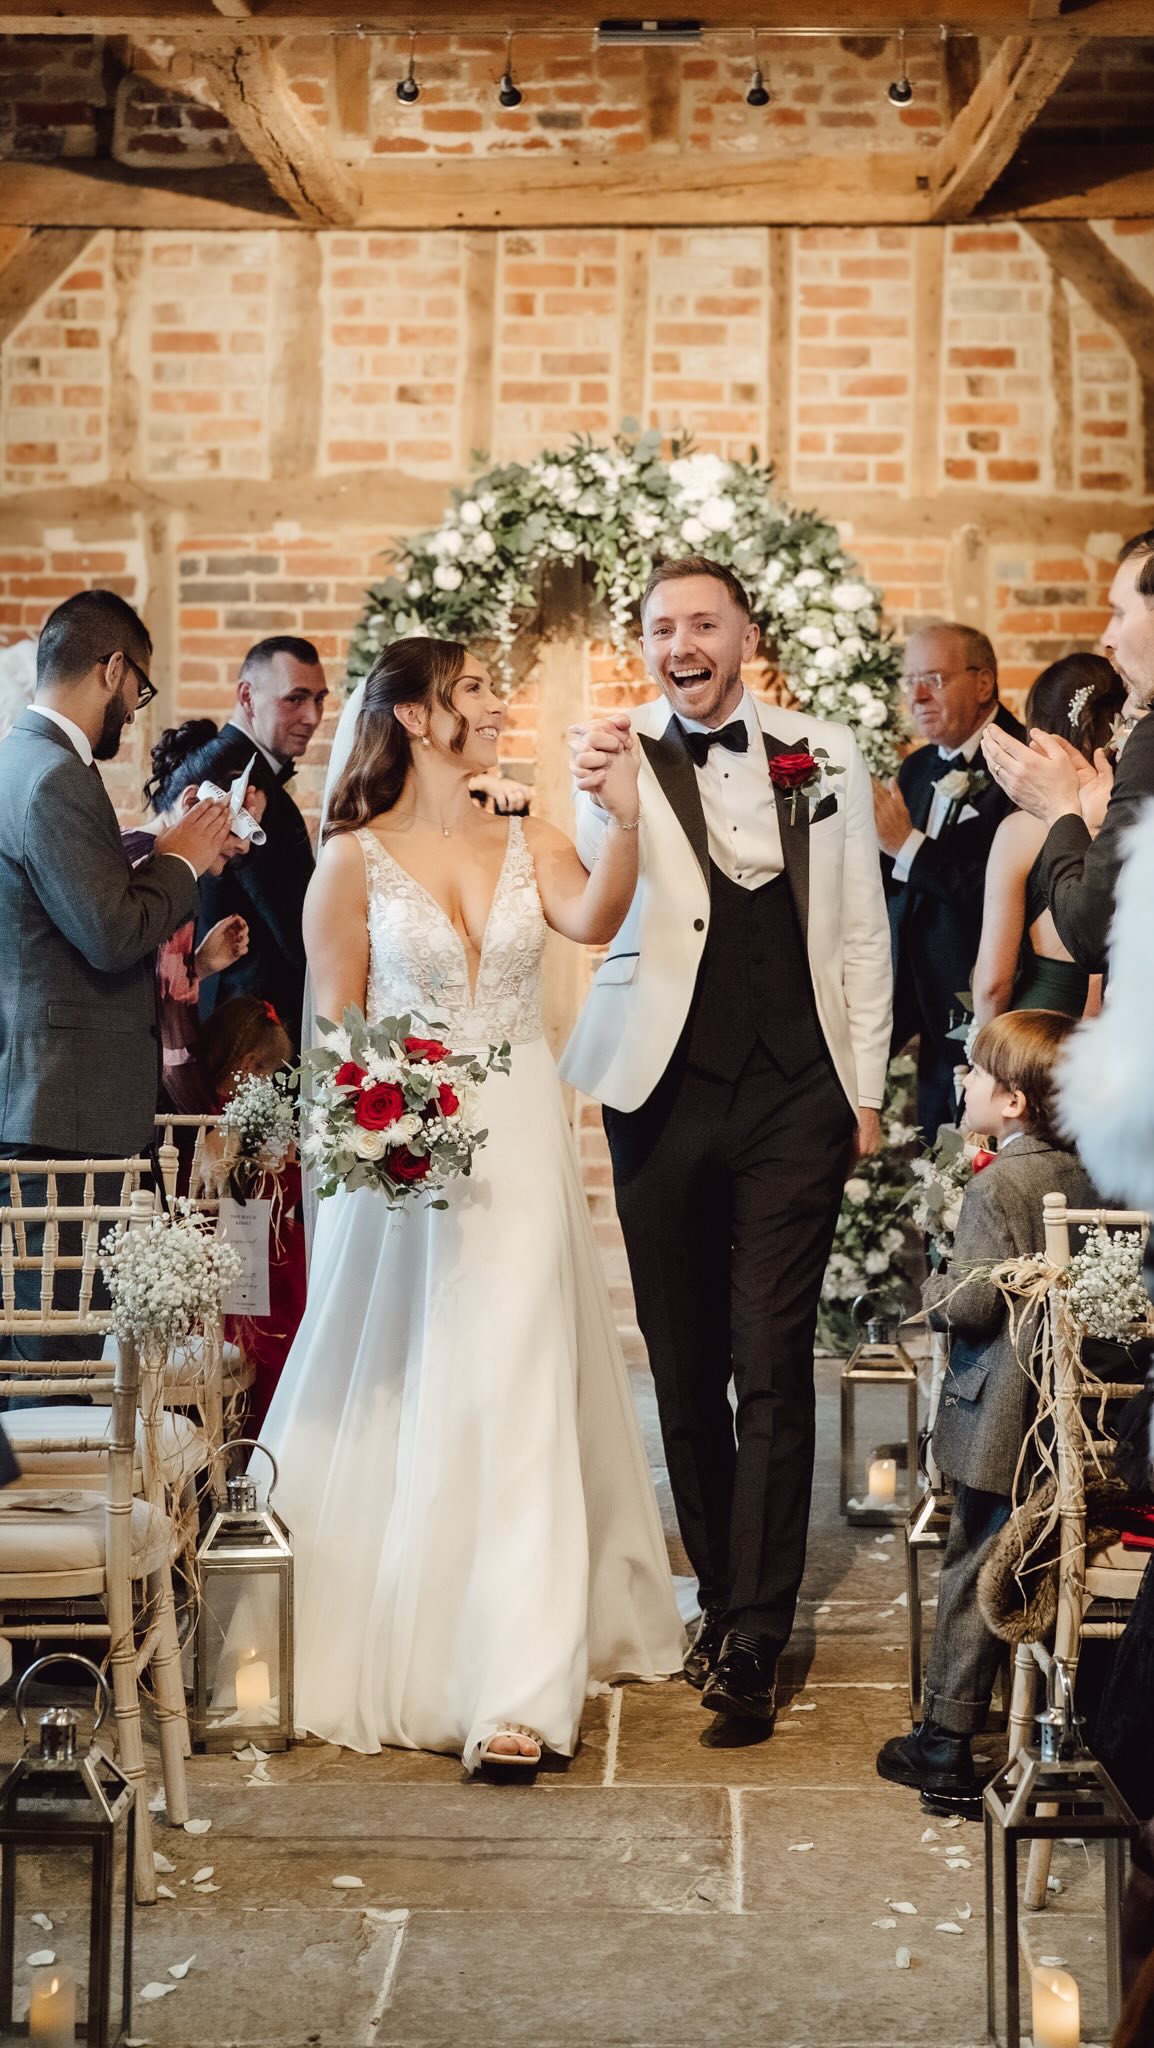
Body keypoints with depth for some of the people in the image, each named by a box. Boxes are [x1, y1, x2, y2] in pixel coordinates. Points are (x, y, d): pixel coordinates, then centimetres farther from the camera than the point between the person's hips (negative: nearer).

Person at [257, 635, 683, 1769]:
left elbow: (591, 920, -13)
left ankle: (515, 1686, -2)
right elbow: (332, 1027, 0)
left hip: (518, 1144, 2)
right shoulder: (355, 859, -1)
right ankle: (385, 1651, 25)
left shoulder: (527, 844, 7)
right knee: (394, 1406, 5)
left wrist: (625, 822, -28)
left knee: (514, 1399, -3)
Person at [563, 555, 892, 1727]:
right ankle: (720, 1596, 23)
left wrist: (865, 1091, 6)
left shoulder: (824, 754, 5)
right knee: (684, 1370, 9)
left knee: (772, 1369, -6)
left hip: (795, 1101, 0)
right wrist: (591, 797, -35)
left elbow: (860, 932, 9)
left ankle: (751, 1643, -4)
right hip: (665, 1096, 0)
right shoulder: (622, 759, 0)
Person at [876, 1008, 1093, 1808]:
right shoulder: (1084, 1178, 5)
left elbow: (972, 1302, -20)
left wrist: (932, 1288, -1)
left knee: (972, 1575, 0)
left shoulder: (998, 1187, -17)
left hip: (1001, 1422, -7)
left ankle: (946, 1746, 6)